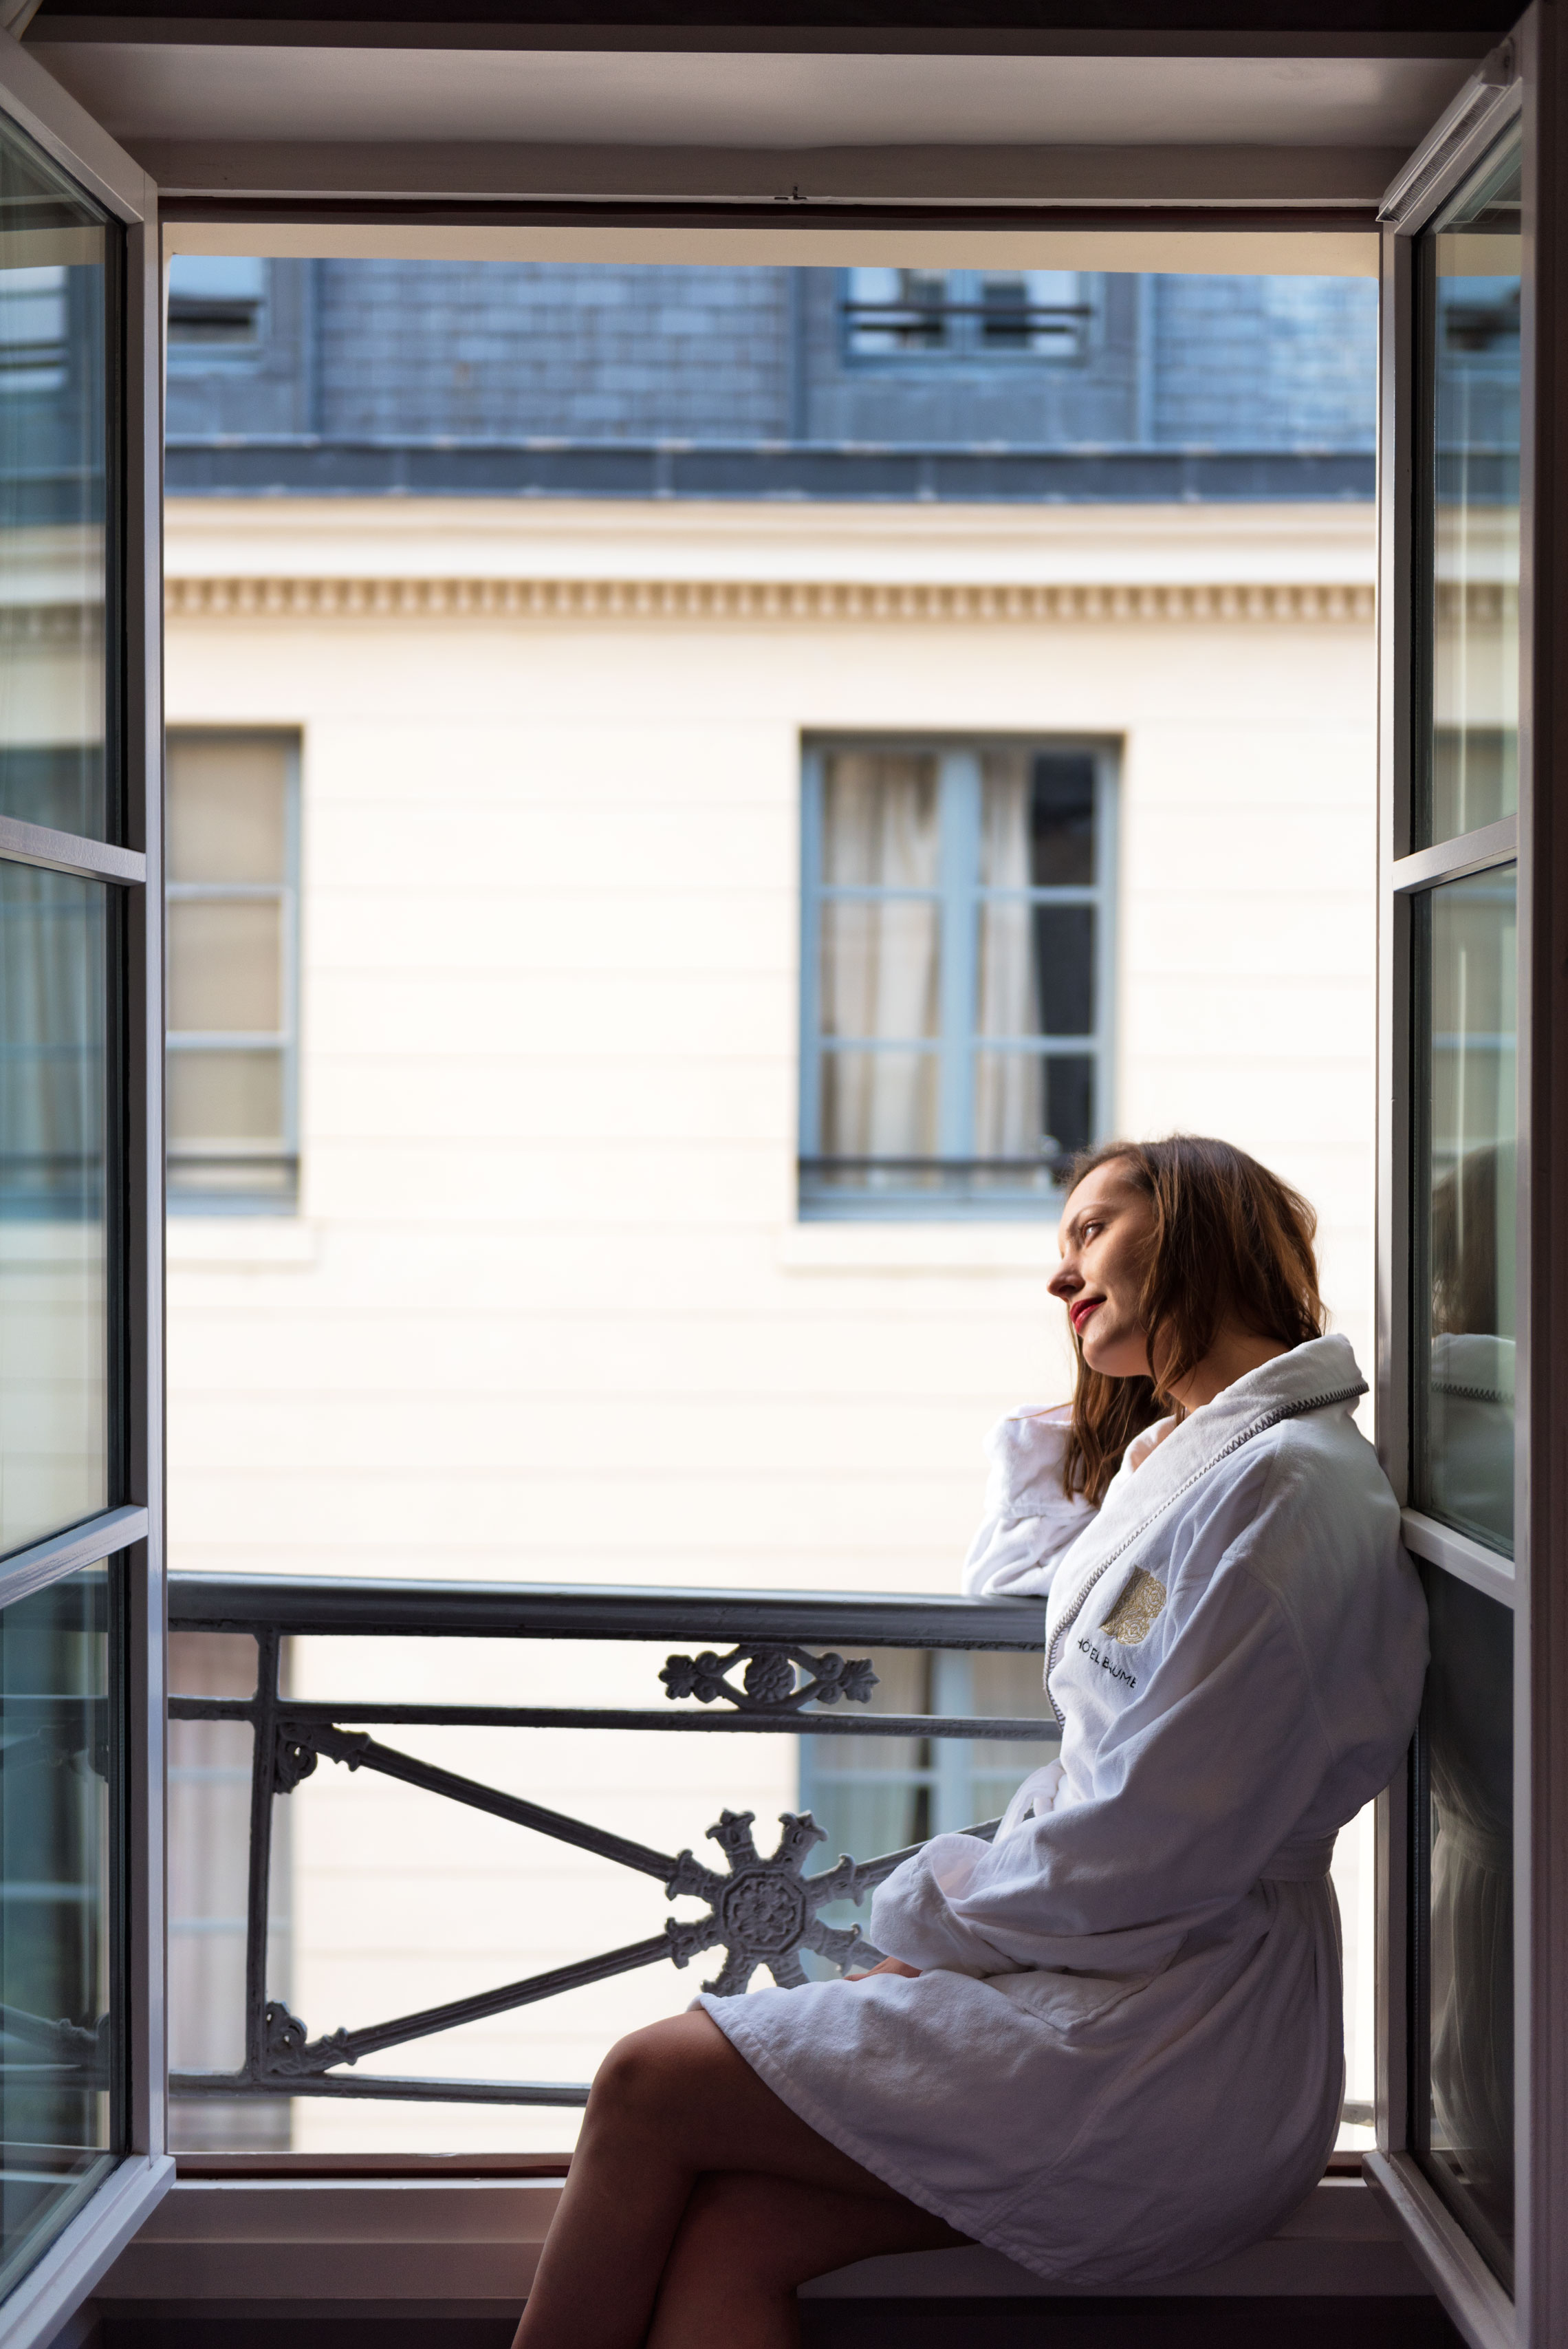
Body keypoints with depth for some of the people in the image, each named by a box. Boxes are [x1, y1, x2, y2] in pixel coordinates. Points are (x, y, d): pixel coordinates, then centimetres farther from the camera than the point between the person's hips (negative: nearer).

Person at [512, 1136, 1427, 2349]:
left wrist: (924, 1920, -4)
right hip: (1112, 1995, 9)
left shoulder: (1282, 1486, -15)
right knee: (724, 2243, -8)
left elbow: (1140, 1852, -19)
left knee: (652, 2082, -7)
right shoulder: (1186, 1457, 18)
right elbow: (1008, 1590, 36)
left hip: (1169, 2052, -9)